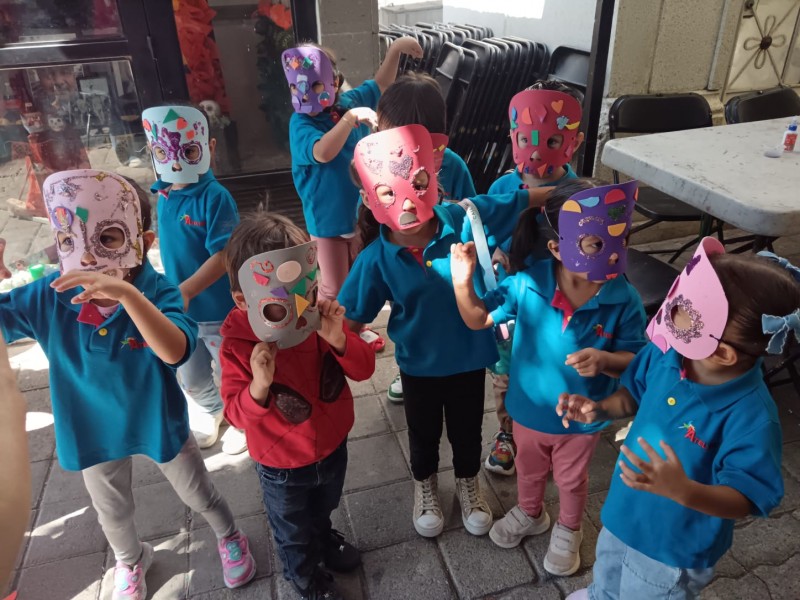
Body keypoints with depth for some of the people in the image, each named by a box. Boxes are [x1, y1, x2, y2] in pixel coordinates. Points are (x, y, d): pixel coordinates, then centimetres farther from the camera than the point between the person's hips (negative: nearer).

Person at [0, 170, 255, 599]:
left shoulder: (157, 293, -31)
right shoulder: (49, 297, -20)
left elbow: (175, 352, -49)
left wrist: (127, 294, -63)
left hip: (157, 422, -3)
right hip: (94, 431, 3)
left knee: (198, 494, 22)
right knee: (112, 510, 30)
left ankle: (229, 536, 56)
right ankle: (130, 561, 64)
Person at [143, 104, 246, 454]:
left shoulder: (215, 197, -22)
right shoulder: (161, 195, -1)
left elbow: (224, 254, -27)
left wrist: (186, 291, -35)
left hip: (219, 309, -6)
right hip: (180, 309, 7)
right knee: (191, 379, 25)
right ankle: (210, 410, 55)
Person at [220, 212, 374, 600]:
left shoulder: (321, 317, -22)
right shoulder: (238, 346, -29)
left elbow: (364, 369, -17)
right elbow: (236, 414, -22)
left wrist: (339, 340, -37)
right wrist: (259, 386, -44)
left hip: (332, 445, 4)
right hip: (282, 466, -3)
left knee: (323, 507, 36)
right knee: (292, 529, 28)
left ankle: (323, 537, 70)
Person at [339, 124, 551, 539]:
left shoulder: (466, 219, -21)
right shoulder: (376, 259, -23)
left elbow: (524, 201, -9)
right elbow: (353, 320, -13)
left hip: (469, 356, 1)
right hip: (419, 364, 0)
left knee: (467, 430, 25)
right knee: (423, 433, 25)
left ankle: (468, 483, 56)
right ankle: (425, 487, 57)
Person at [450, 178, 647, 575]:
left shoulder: (624, 301, -25)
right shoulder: (527, 285, -24)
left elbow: (635, 360, -15)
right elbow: (478, 319, -12)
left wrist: (604, 359, -38)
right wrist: (463, 283, -31)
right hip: (529, 408, 1)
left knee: (571, 479, 27)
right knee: (528, 469, 30)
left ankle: (568, 532, 58)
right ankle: (529, 514, 62)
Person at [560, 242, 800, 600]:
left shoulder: (751, 417, -36)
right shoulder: (666, 353, -18)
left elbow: (747, 499, -30)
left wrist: (684, 491, -47)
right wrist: (601, 408, -16)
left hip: (674, 547, -6)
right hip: (624, 515, 6)